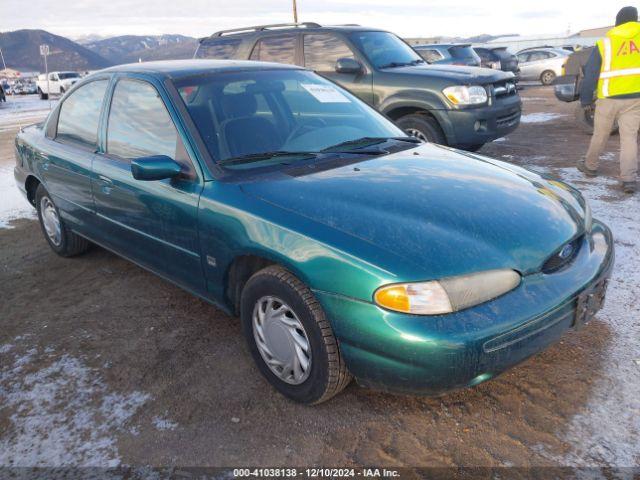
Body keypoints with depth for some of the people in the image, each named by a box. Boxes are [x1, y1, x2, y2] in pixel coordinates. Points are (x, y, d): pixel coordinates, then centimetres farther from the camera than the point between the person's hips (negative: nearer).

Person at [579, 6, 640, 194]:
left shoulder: (605, 43, -1)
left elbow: (590, 74, 0)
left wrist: (585, 99, 8)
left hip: (609, 98, -1)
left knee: (600, 135, 15)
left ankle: (590, 166, 32)